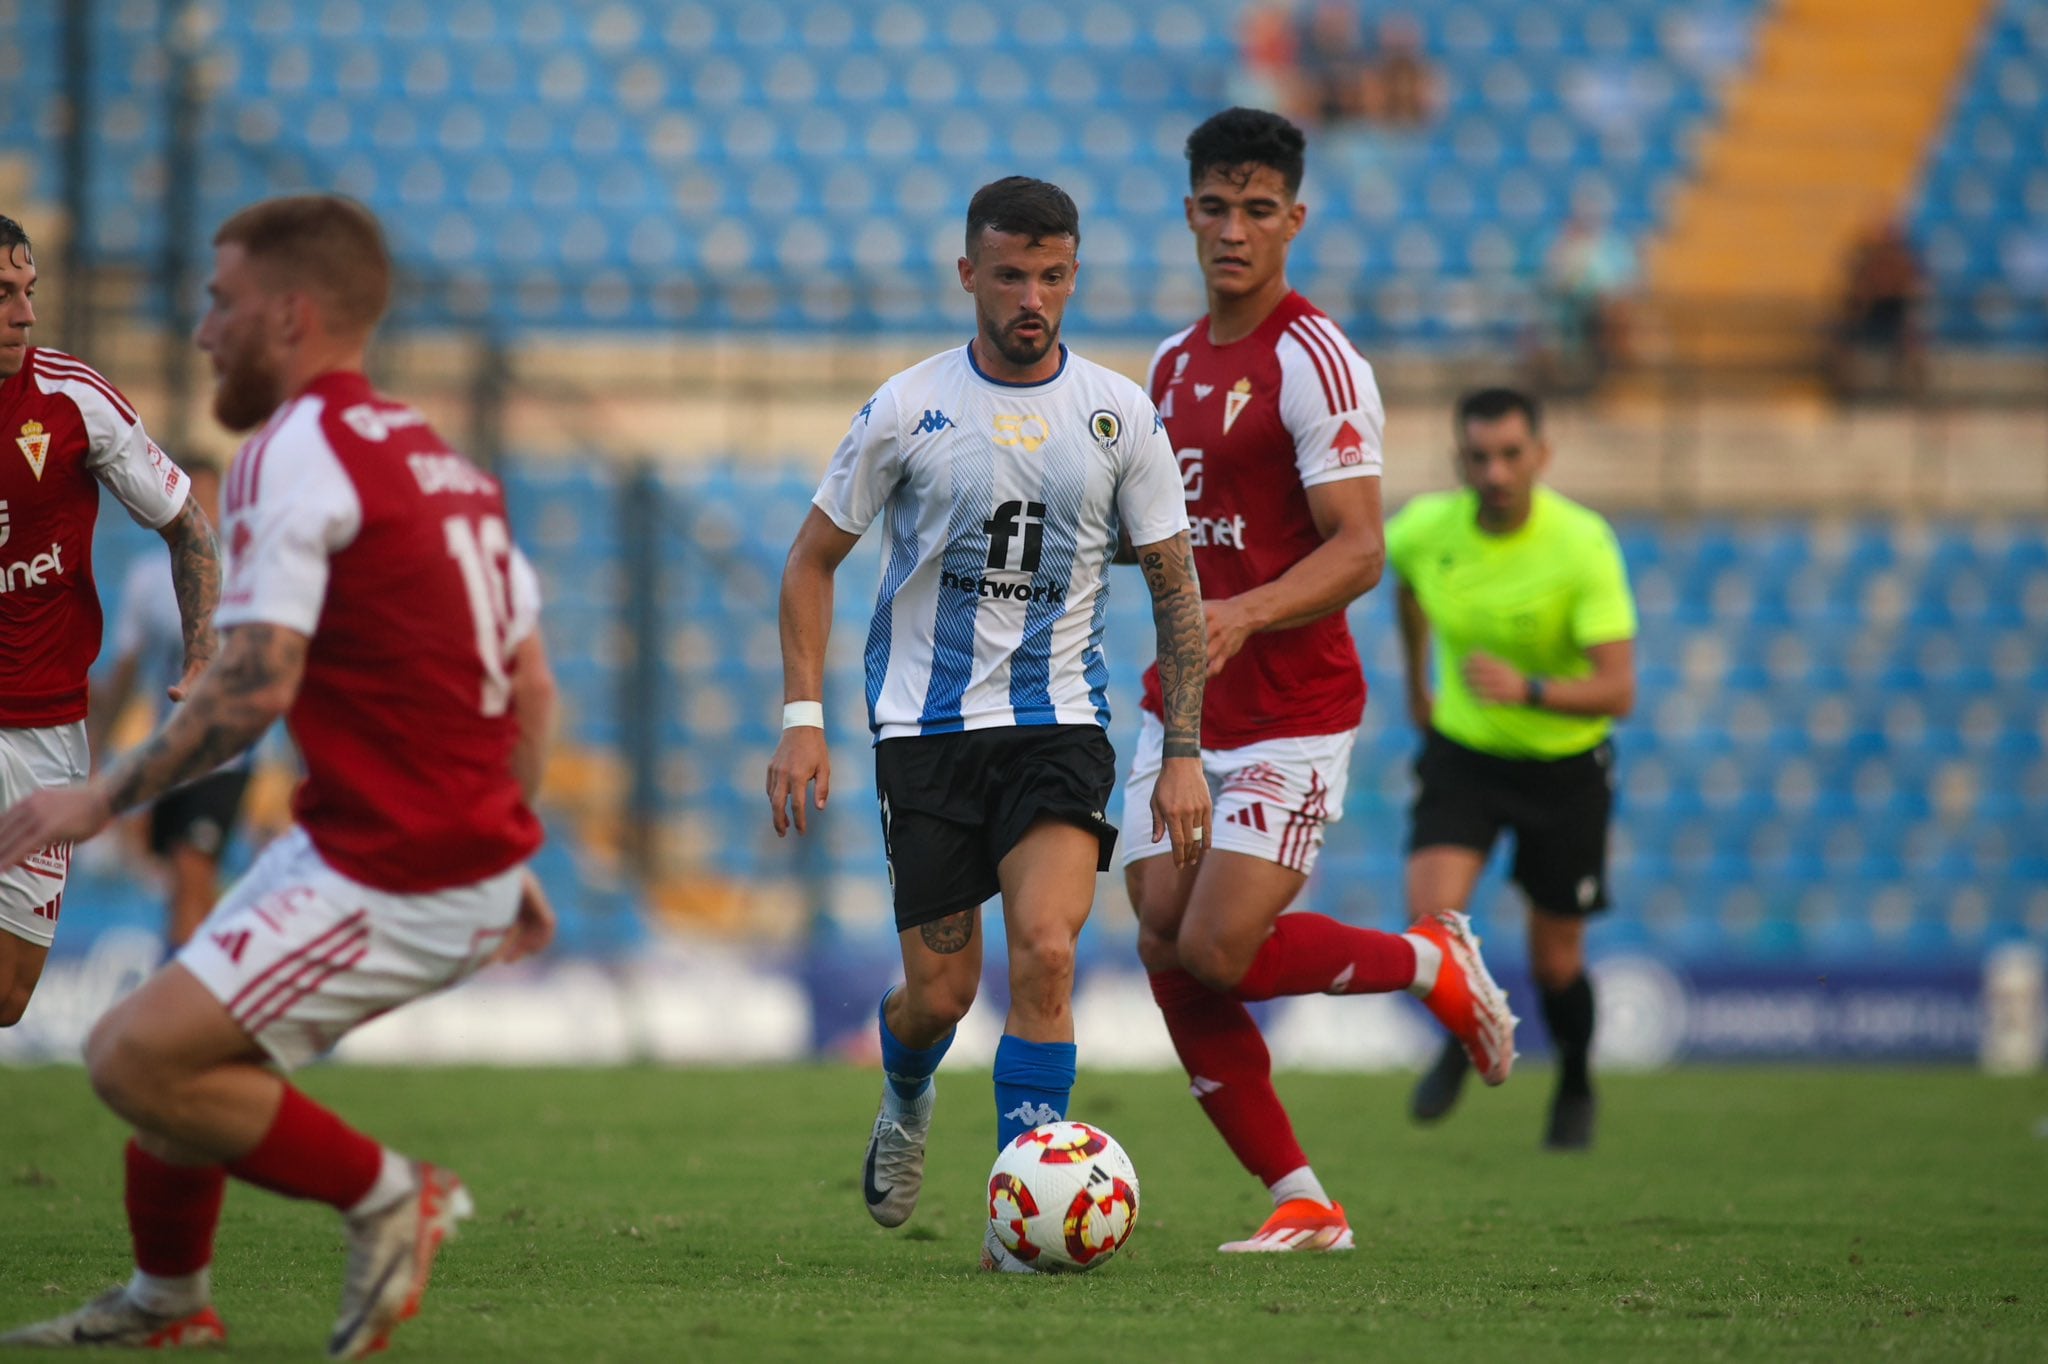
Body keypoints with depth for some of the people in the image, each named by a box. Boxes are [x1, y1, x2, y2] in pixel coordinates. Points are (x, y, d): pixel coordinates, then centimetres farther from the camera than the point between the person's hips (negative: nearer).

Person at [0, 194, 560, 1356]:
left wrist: (103, 800, -14)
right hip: (475, 851, 10)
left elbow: (257, 684, -21)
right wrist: (507, 857, 26)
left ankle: (384, 1195, -3)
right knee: (179, 1038, 20)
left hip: (396, 878, -10)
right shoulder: (438, 456, 17)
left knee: (139, 1060, -12)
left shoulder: (294, 450, -12)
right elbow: (531, 685, 19)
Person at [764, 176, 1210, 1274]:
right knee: (940, 993, 2)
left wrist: (1182, 752, 0)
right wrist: (802, 718, -5)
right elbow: (813, 560, 5)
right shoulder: (908, 410, -3)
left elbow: (1175, 589, 7)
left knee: (1044, 949, -21)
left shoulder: (1117, 414, 1)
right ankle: (905, 1101, 39)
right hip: (926, 722, 0)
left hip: (1059, 722, 0)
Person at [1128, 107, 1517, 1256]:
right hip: (1182, 711, 8)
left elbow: (1357, 552, -19)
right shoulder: (1175, 363, 14)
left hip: (1291, 713, -8)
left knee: (1217, 952, -14)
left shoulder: (1315, 361, -12)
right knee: (1168, 955, -3)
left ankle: (1436, 965, 12)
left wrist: (1244, 615, -32)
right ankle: (1304, 1204, 6)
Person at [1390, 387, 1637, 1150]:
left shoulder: (1582, 544, -25)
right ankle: (1460, 1041, 11)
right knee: (1432, 913, -21)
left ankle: (1575, 1089, 38)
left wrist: (1528, 690, -46)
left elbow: (1617, 690, -29)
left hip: (1565, 765, -2)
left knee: (1556, 964, 6)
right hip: (1462, 751, 2)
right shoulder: (1425, 528, -14)